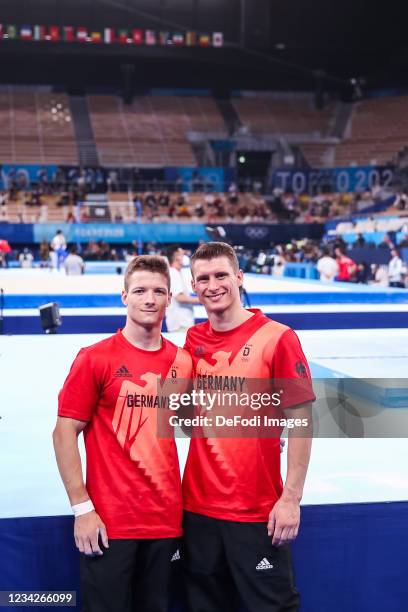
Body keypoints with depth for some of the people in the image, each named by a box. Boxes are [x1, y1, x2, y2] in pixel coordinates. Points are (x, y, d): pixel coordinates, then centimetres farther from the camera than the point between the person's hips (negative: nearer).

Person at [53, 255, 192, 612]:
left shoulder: (182, 362, 4)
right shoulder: (95, 358, -8)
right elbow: (65, 432, -7)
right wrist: (82, 508, -10)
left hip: (167, 519, 4)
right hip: (109, 522, -4)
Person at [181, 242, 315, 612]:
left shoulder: (277, 338, -11)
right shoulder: (192, 341, 3)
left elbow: (301, 420, -10)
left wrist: (291, 498, -12)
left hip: (258, 510, -5)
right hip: (198, 505, 5)